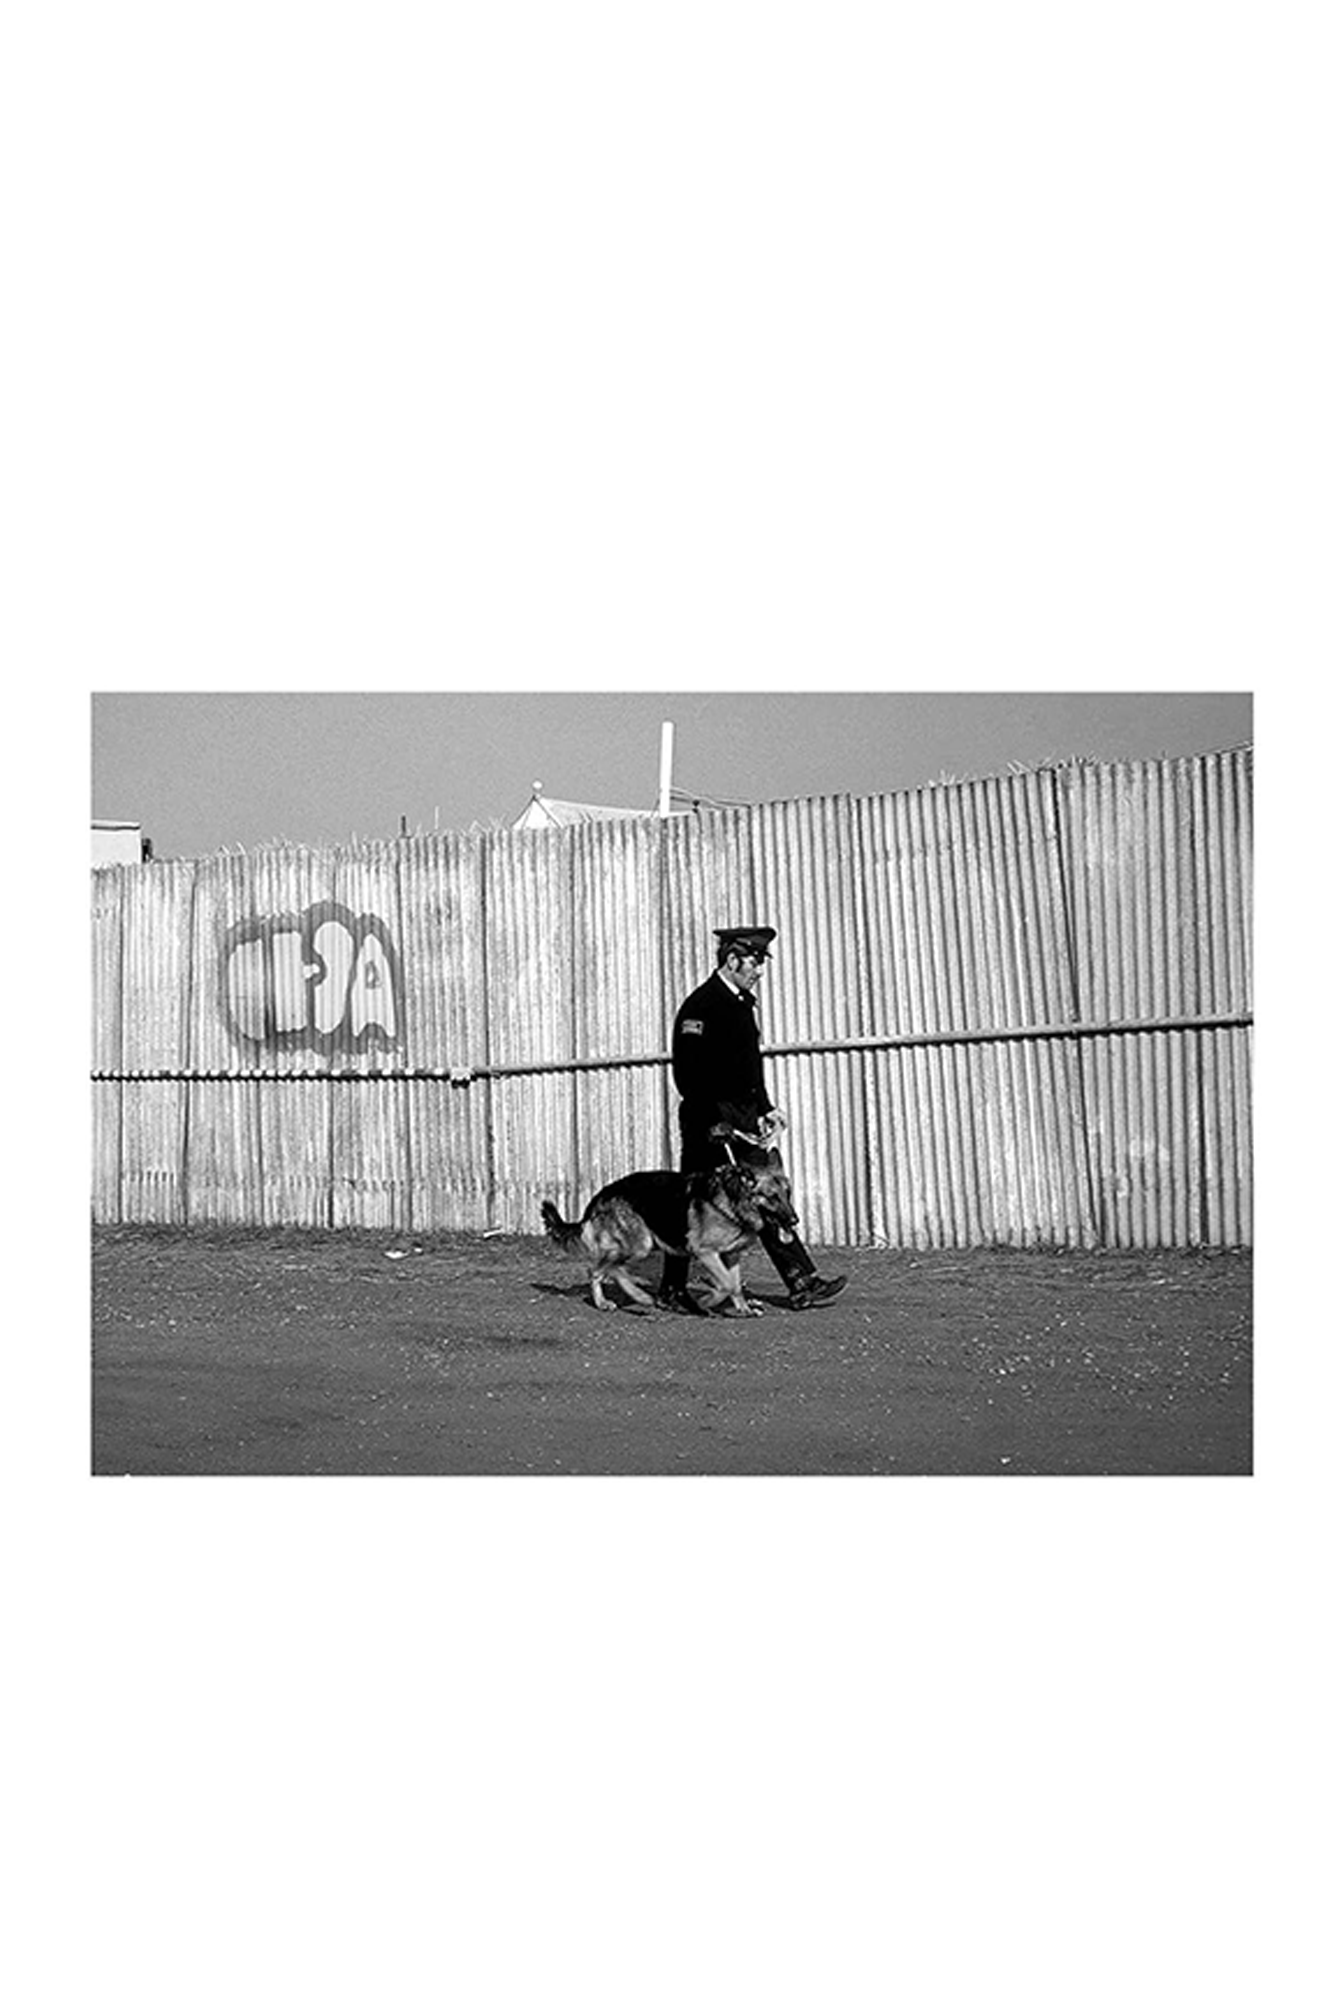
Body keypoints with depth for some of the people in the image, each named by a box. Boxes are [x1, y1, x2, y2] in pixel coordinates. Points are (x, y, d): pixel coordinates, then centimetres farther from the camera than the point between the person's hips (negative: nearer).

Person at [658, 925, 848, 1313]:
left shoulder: (741, 1003, 14)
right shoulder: (701, 1007, -15)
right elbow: (691, 1076, -20)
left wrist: (766, 1109, 12)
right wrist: (719, 1124, -22)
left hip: (745, 1120, 8)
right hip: (709, 1123, -8)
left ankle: (803, 1284, 1)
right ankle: (672, 1291, 13)